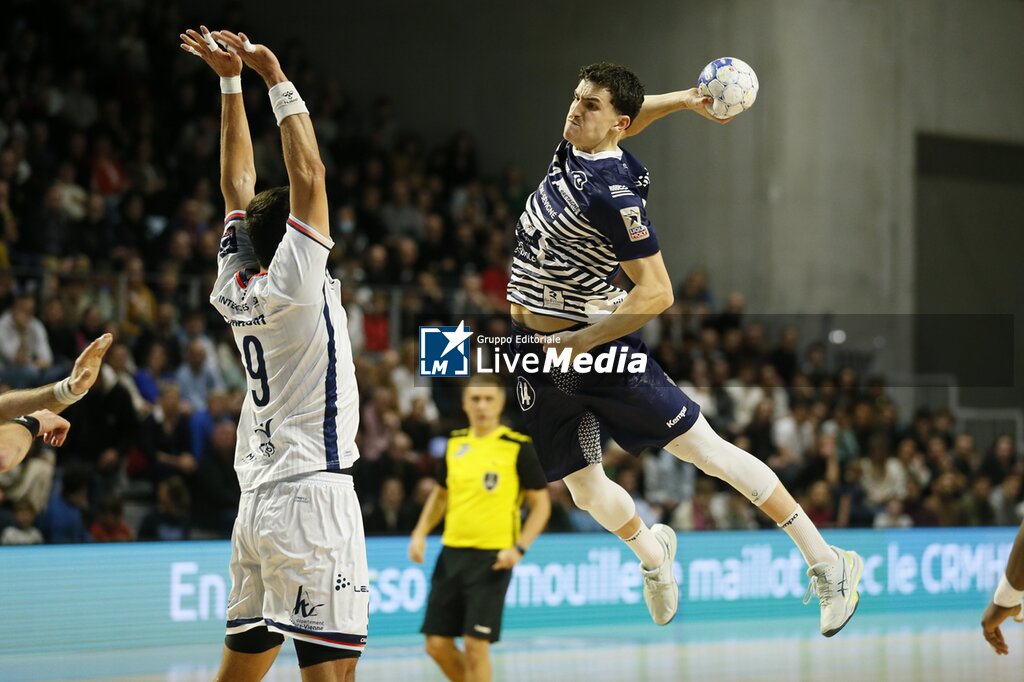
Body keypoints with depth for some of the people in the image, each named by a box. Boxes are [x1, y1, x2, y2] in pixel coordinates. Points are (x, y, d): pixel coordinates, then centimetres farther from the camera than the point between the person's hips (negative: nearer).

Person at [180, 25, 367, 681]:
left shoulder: (235, 290, 9)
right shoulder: (292, 287, -10)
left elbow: (240, 184, 18)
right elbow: (308, 175, -14)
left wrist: (231, 81, 19)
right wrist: (273, 77, -9)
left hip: (259, 501, 9)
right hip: (312, 496, -8)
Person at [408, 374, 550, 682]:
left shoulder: (518, 448, -6)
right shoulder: (455, 443, 9)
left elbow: (541, 504, -3)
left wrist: (519, 547, -15)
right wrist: (420, 533, 9)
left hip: (492, 559, -5)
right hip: (452, 553, 5)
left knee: (475, 645, -8)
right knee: (437, 644, 4)